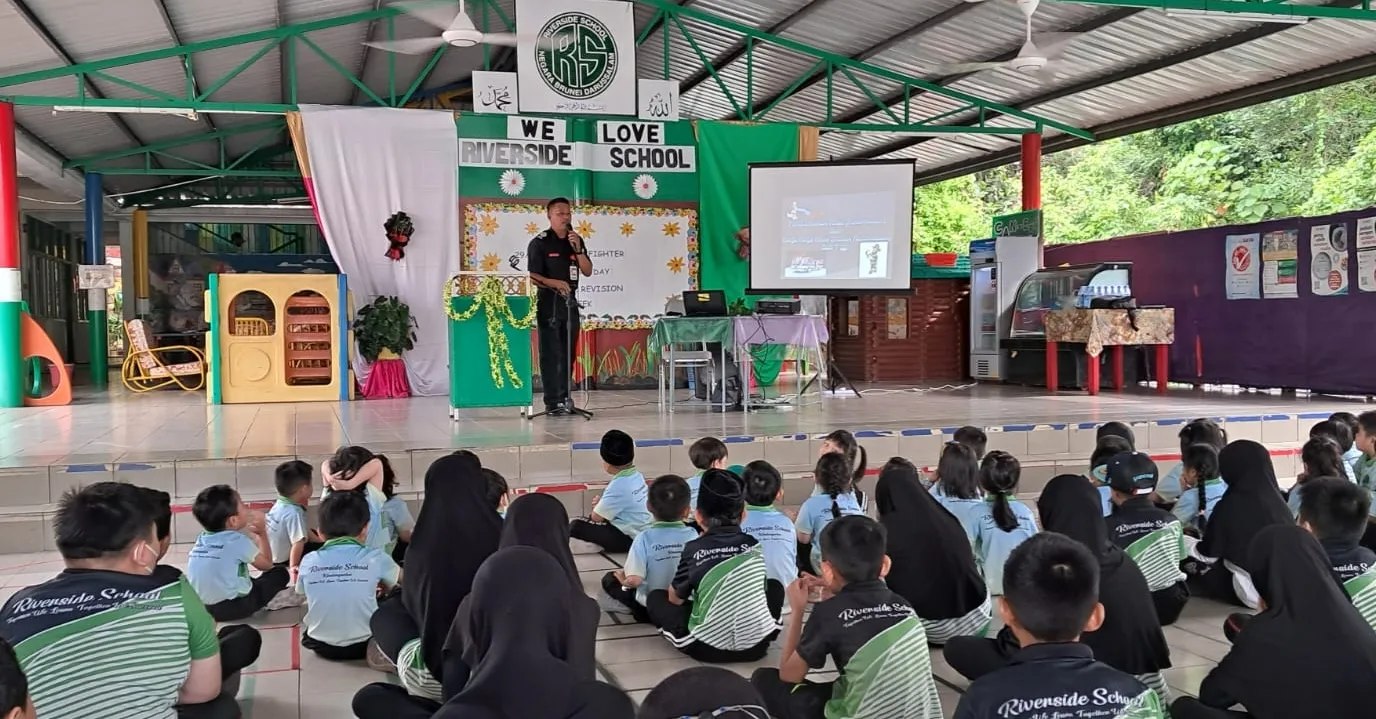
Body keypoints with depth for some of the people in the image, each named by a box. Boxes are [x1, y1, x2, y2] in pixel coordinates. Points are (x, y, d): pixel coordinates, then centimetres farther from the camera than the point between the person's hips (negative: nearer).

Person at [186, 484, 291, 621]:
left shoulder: (202, 538, 6)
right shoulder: (239, 540, -11)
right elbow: (267, 564, 6)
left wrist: (253, 533, 26)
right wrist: (262, 533, 15)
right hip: (232, 608, -7)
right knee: (280, 573, 8)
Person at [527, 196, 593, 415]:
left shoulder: (576, 240, 11)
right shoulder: (540, 242, -4)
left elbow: (587, 271, 6)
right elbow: (532, 276, -8)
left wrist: (578, 249, -7)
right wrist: (554, 283, -23)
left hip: (570, 301, 6)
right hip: (549, 302, -5)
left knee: (568, 353, 10)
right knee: (551, 354, -6)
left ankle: (564, 398, 19)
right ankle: (553, 403, -4)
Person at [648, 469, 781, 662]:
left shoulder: (693, 549, -5)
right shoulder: (755, 546, 3)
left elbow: (675, 599, 6)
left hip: (707, 648, -2)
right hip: (756, 645, 3)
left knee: (655, 597, 17)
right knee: (775, 587, 29)